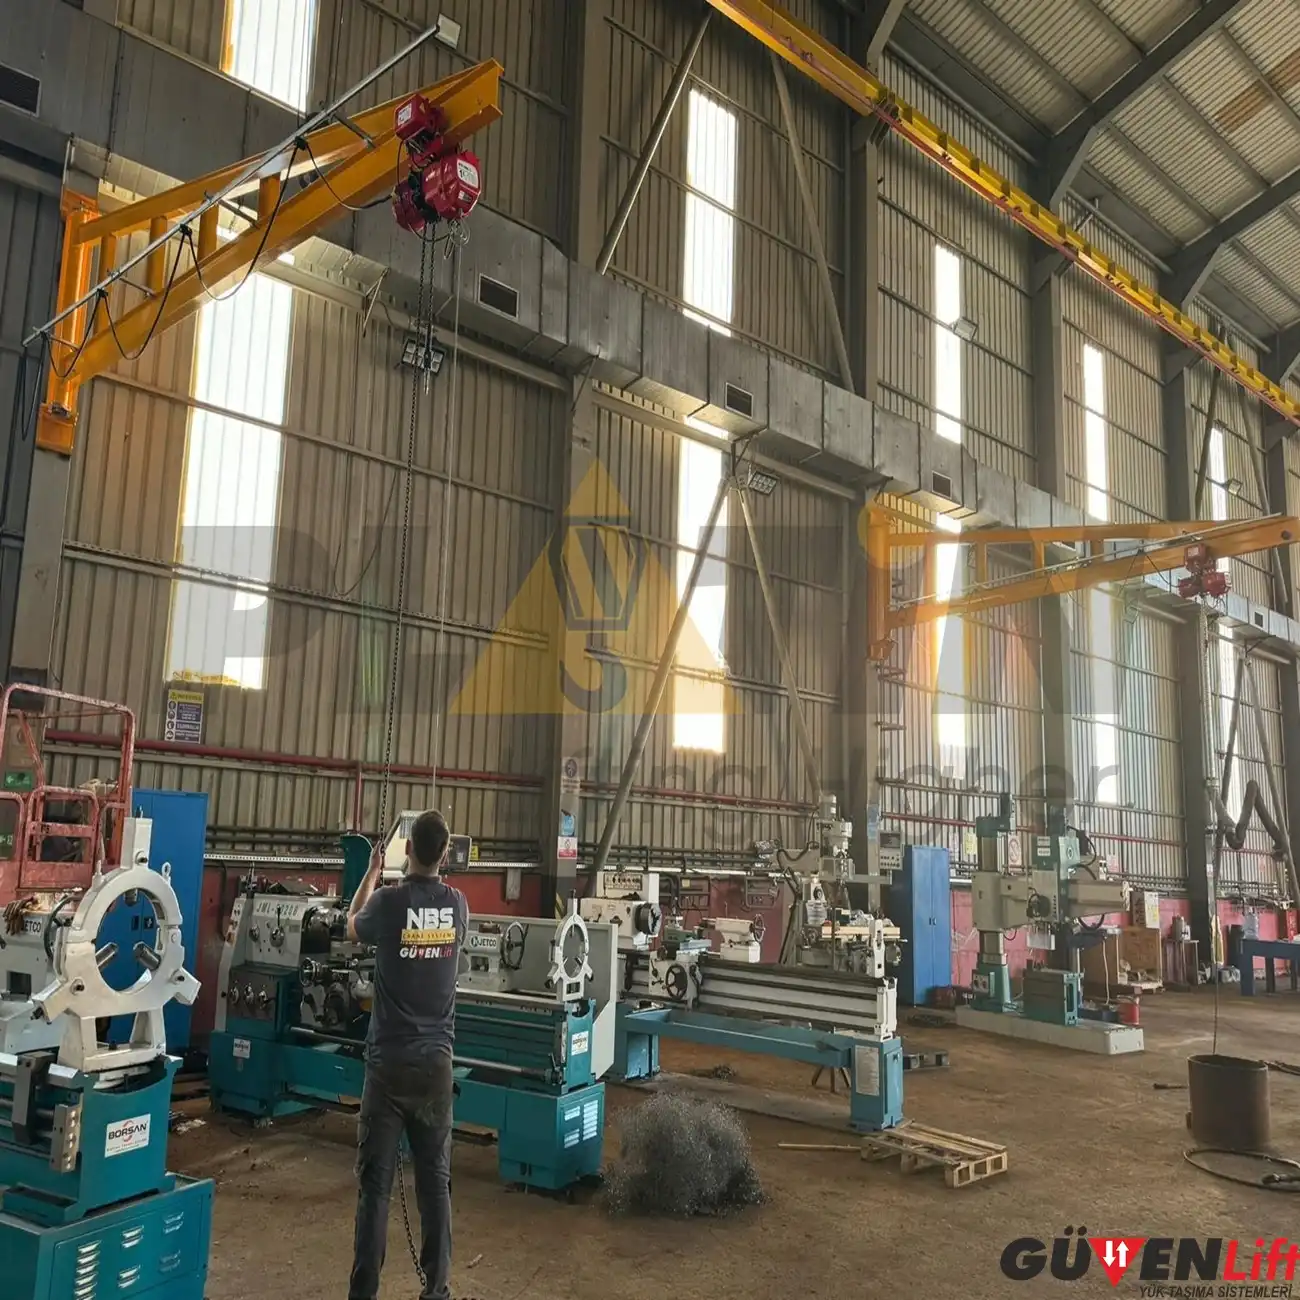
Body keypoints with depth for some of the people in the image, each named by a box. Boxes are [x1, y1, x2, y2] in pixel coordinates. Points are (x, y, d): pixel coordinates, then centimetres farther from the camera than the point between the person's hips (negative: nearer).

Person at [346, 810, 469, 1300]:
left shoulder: (389, 901, -11)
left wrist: (373, 871, 25)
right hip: (436, 1062, 3)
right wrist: (426, 874, 39)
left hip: (389, 1062, -3)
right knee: (436, 1181, 10)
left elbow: (353, 927, 12)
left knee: (375, 1182, 3)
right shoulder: (457, 905, -2)